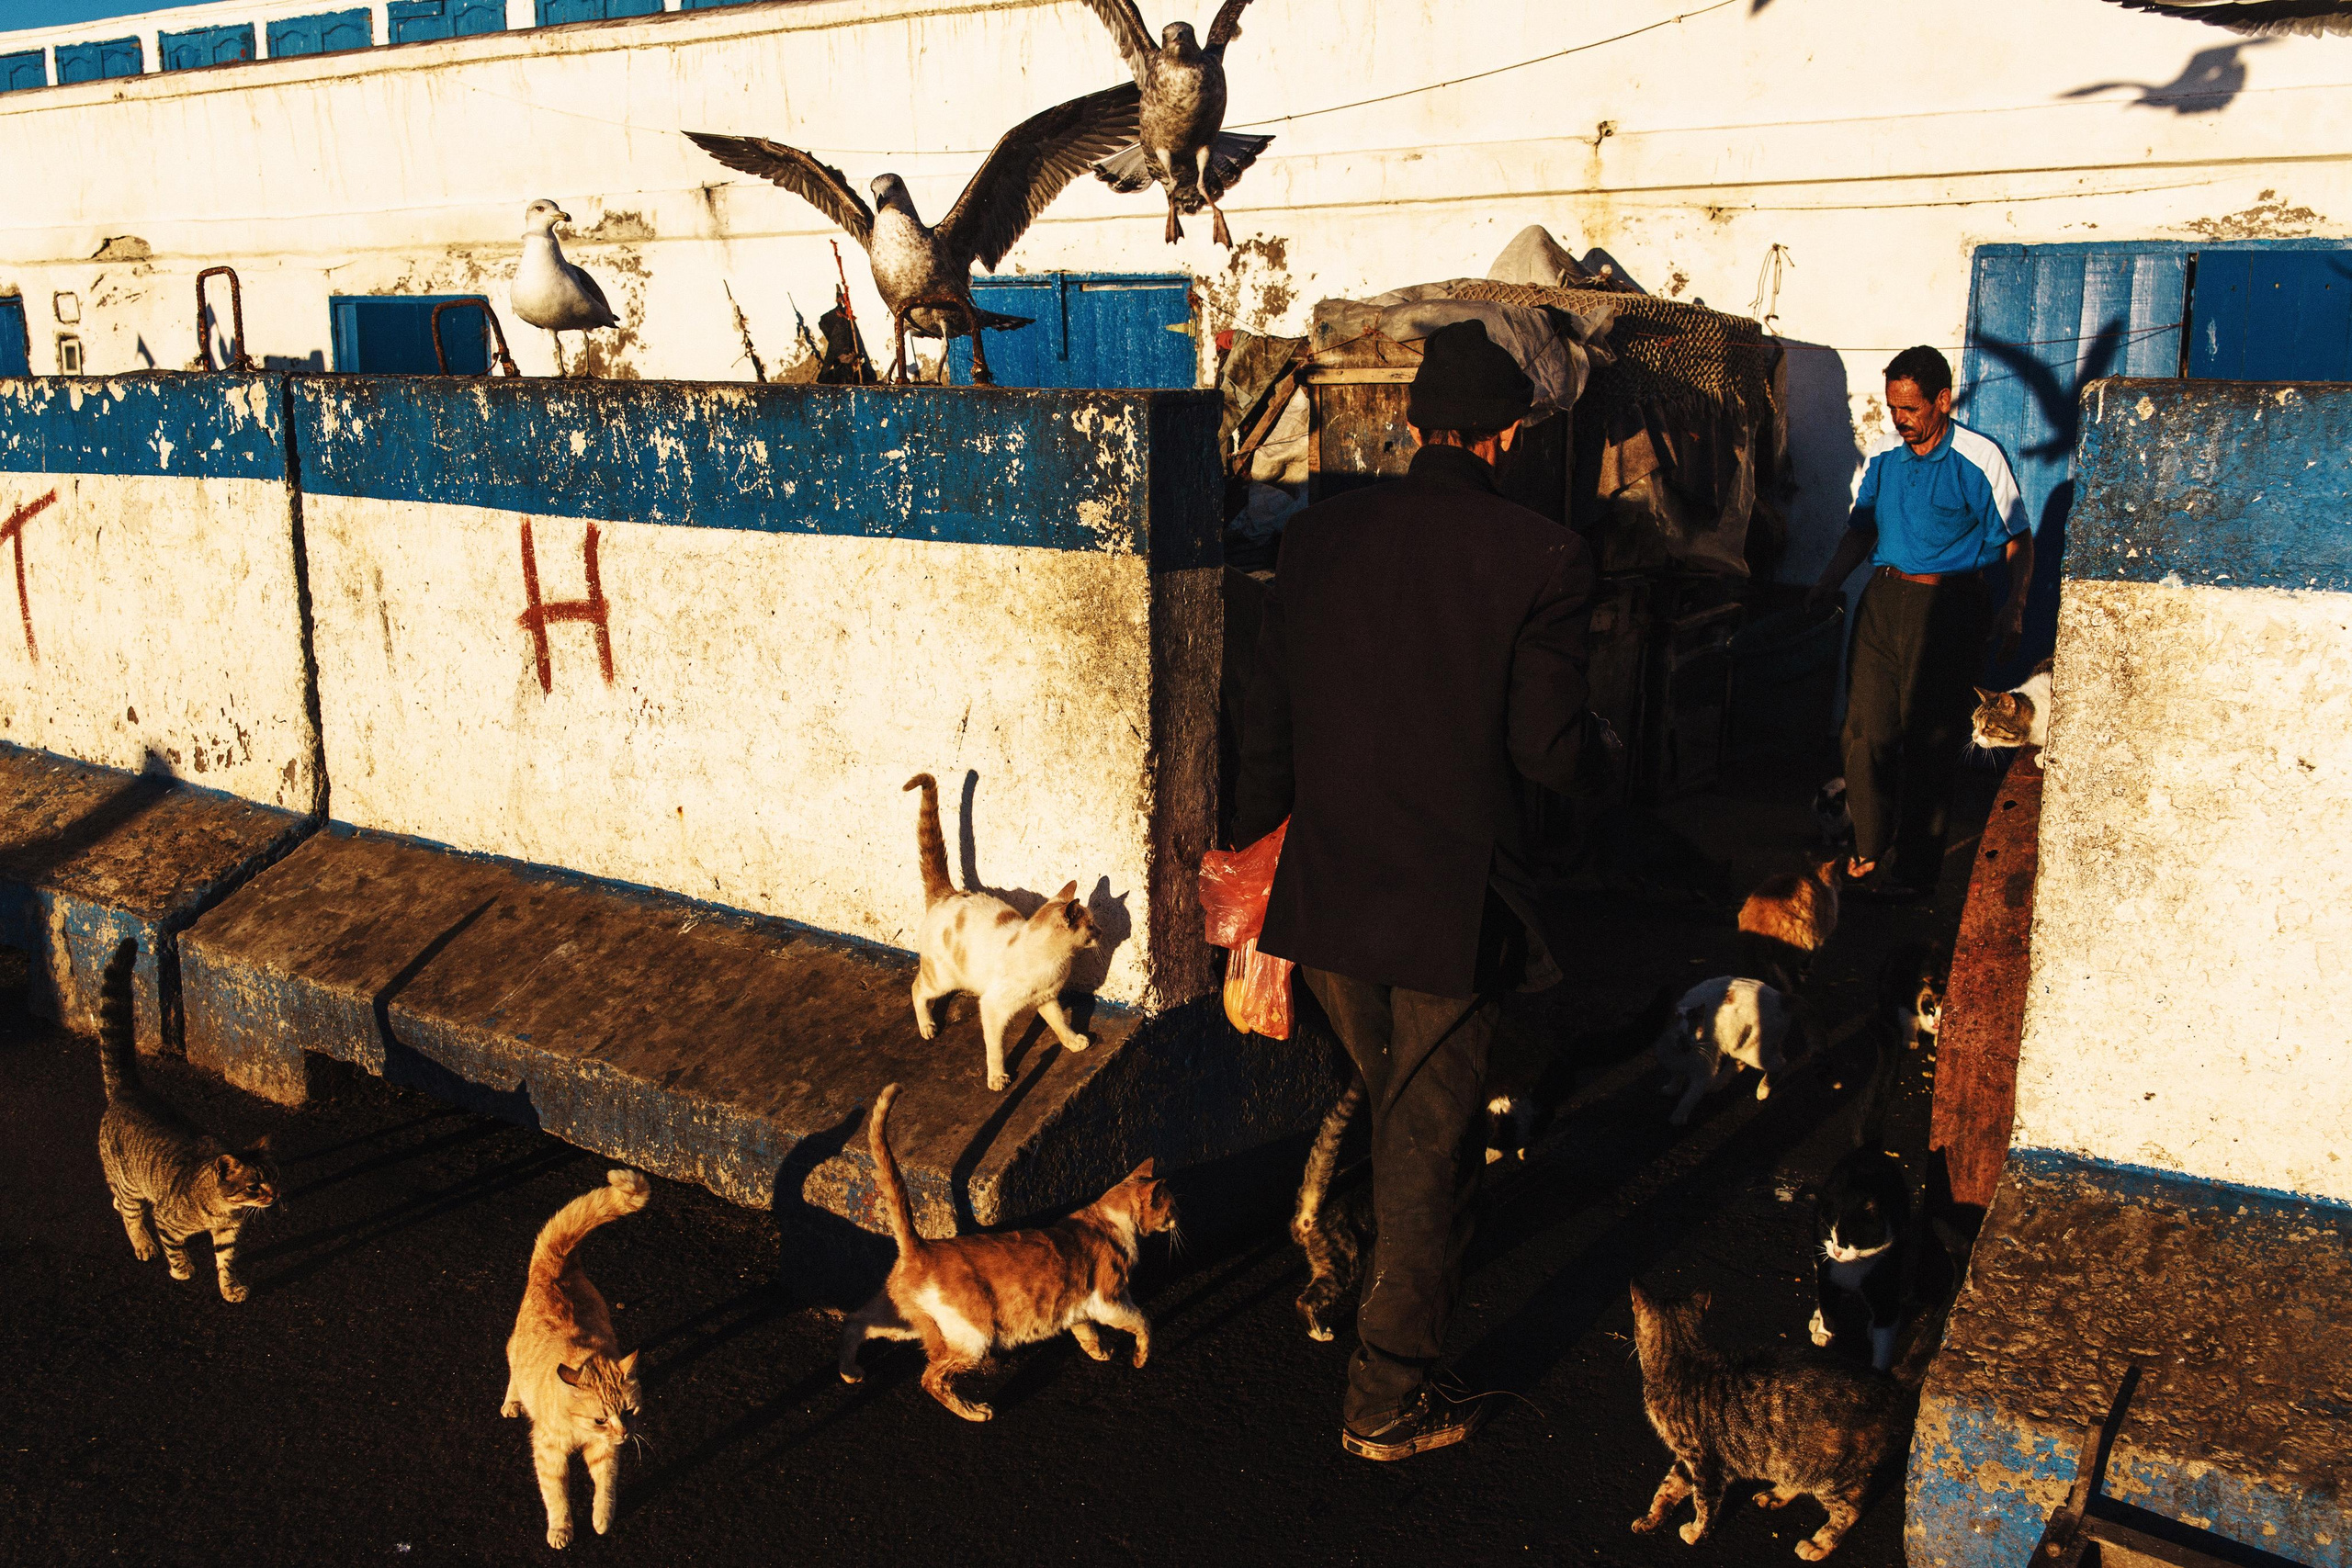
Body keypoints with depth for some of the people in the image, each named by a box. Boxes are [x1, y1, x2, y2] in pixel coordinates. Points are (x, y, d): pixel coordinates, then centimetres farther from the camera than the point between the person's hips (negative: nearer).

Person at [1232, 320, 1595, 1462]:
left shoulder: (1318, 535, -1)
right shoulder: (1540, 559, -14)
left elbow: (1268, 723, 4)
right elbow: (1549, 753, -14)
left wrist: (1250, 849, 17)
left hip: (1325, 889, 4)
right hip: (1455, 899, -4)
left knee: (1394, 1107, 27)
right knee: (1426, 1142, 10)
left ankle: (1416, 1284, 50)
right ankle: (1387, 1398, 21)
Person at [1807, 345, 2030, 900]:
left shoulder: (1980, 458, -4)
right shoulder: (1883, 455, 9)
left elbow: (2018, 542, 0)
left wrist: (2014, 613, -10)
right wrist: (1828, 584, 8)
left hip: (1948, 607, -4)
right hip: (1883, 601, 4)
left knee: (1928, 740, 0)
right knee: (1867, 730, -1)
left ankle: (1915, 866, 10)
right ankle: (1869, 850, 12)